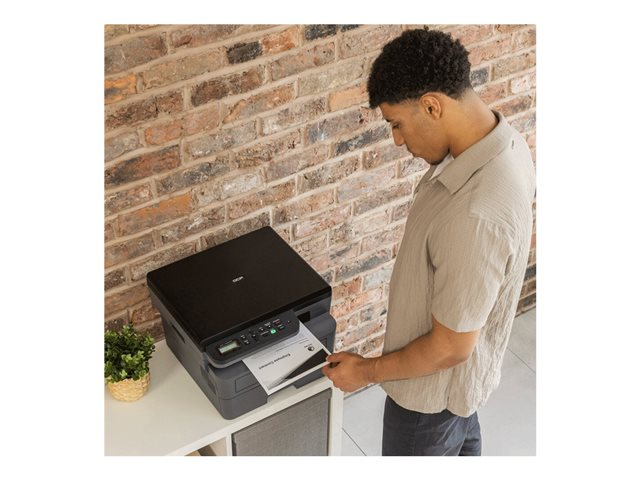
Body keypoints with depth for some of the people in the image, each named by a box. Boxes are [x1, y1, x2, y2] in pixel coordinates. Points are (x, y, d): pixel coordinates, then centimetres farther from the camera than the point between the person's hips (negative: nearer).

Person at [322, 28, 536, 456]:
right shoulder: (498, 142, -12)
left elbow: (449, 348, -30)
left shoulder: (477, 214, -42)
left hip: (436, 384, -8)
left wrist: (368, 371, -15)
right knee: (460, 441, 33)